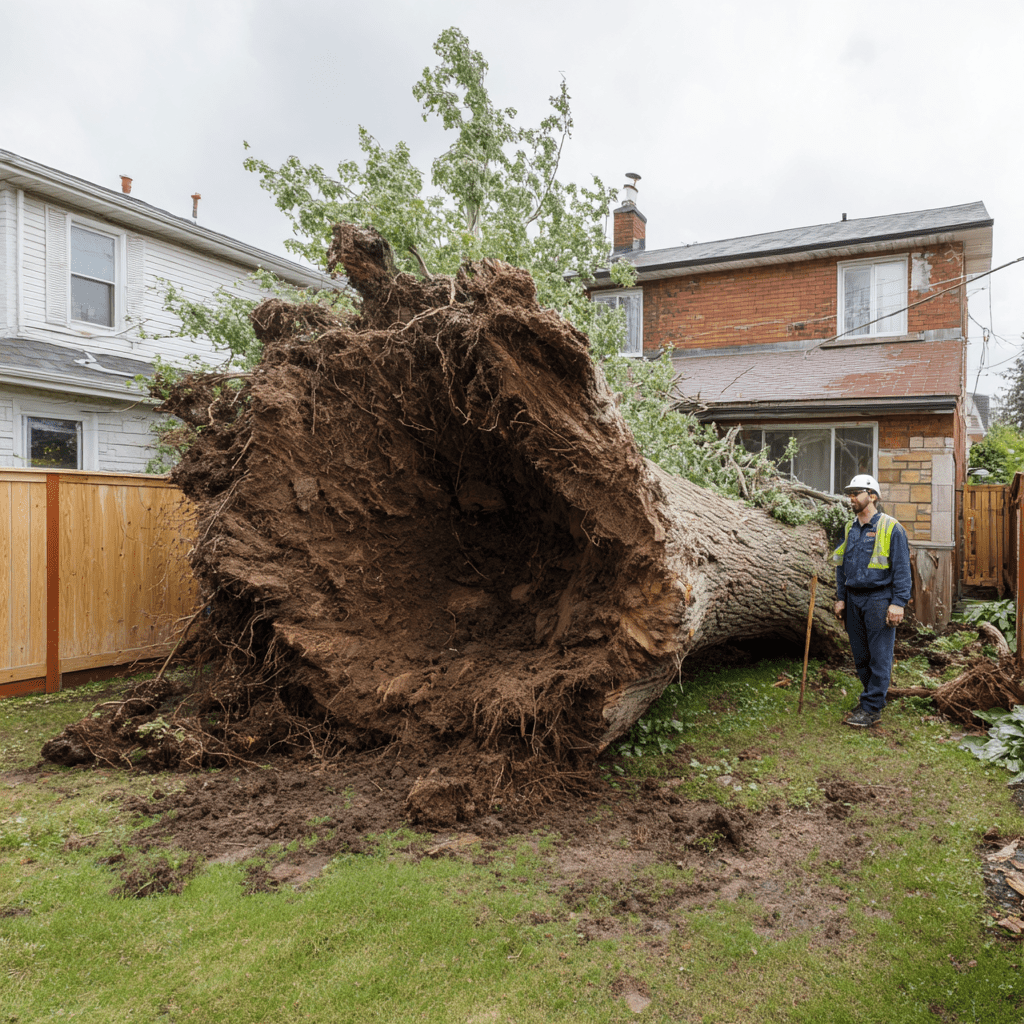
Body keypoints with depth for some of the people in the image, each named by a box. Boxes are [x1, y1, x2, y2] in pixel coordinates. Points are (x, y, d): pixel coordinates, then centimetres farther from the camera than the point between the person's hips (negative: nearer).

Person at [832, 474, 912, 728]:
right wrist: (840, 598, 13)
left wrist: (898, 603, -13)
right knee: (860, 655, 11)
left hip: (879, 599, -6)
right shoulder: (850, 529, 12)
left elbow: (902, 569, -8)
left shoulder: (891, 528, -6)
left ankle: (872, 707, 4)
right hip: (853, 600, 6)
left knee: (879, 657, -2)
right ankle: (872, 696, 25)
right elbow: (841, 566, 18)